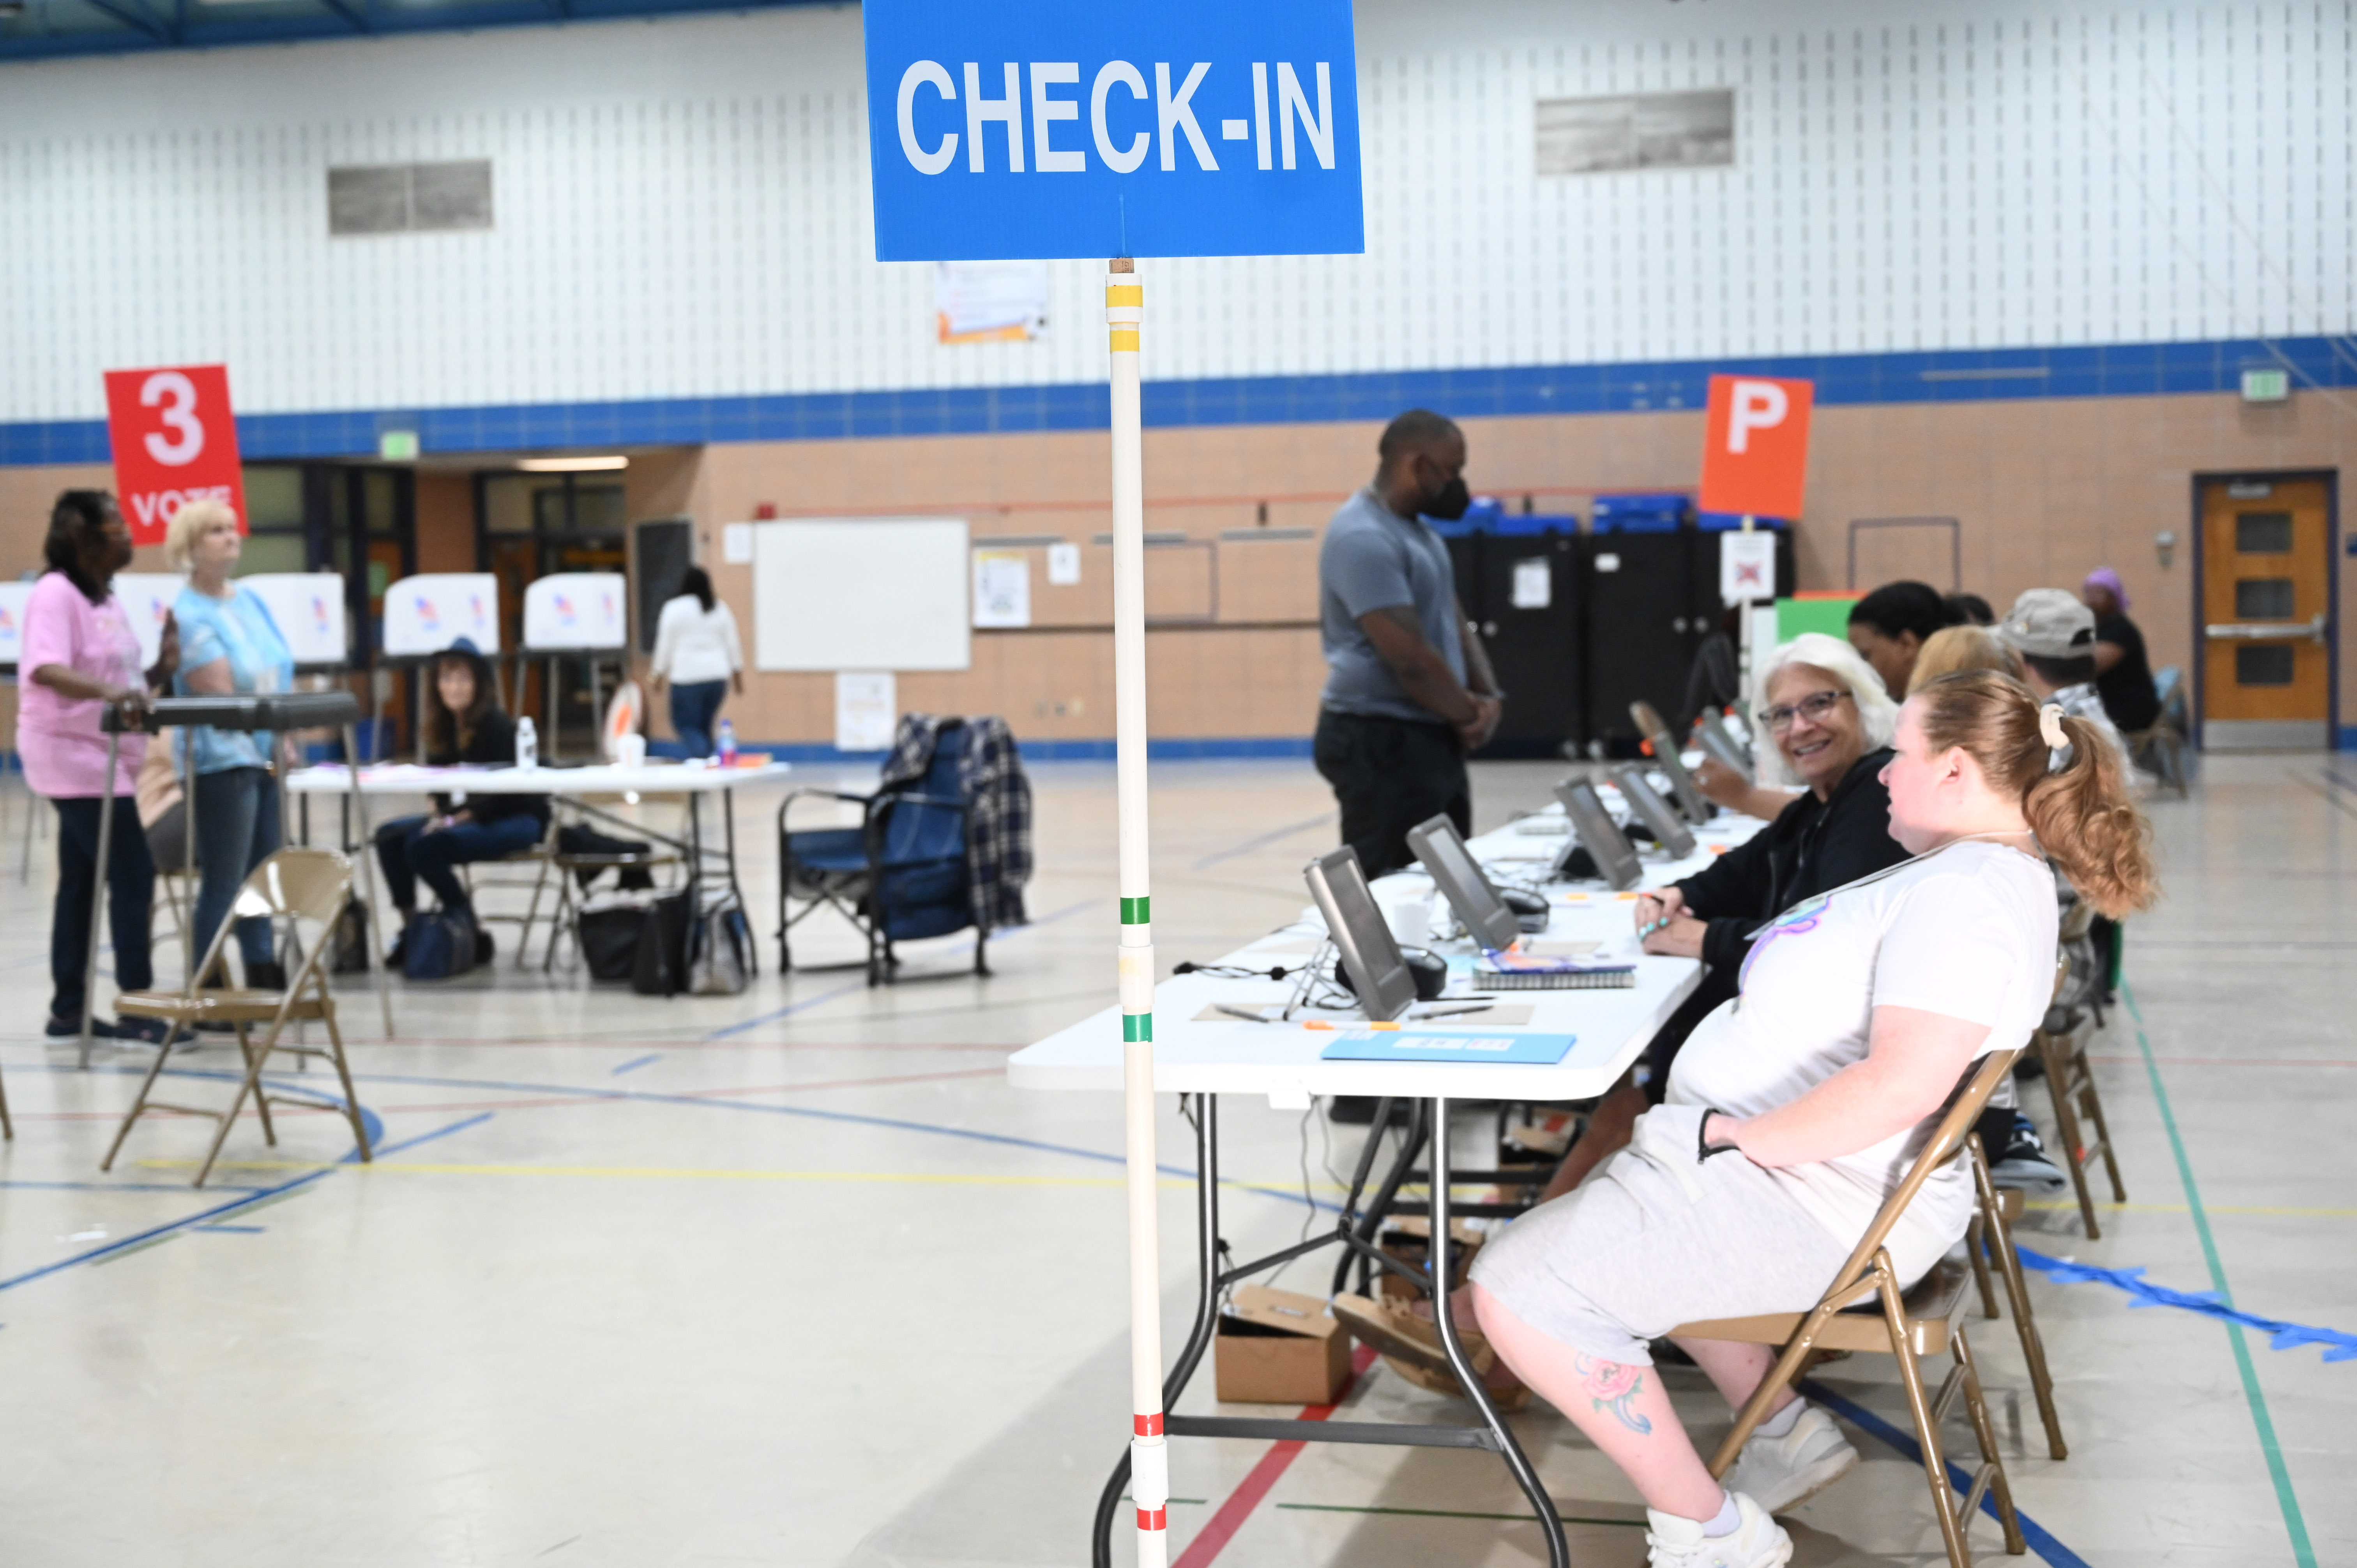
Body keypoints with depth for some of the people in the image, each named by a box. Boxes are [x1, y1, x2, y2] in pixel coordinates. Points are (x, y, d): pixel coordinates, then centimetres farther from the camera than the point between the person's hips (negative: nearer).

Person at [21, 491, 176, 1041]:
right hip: (73, 754, -9)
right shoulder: (56, 593, -13)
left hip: (102, 757, 9)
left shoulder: (107, 601, 14)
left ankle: (68, 1010, 16)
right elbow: (46, 670, -28)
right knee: (133, 875, -11)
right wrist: (104, 691, -44)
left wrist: (163, 669, 0)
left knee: (81, 881, 11)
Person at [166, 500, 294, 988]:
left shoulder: (252, 601, 12)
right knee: (223, 883, -5)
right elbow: (221, 697, -17)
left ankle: (264, 979, 18)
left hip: (266, 757, 8)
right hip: (222, 759, -8)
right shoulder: (188, 615, -12)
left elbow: (284, 675, 13)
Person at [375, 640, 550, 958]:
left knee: (423, 846, -27)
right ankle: (409, 928, -5)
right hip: (465, 815, 8)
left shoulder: (497, 726, -16)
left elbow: (505, 792, -18)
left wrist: (459, 818, -26)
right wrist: (439, 812, -8)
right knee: (390, 836, -10)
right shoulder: (443, 727, 6)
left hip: (518, 818, -8)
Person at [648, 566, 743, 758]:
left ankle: (701, 757, -21)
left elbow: (665, 645, -3)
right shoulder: (720, 609, 7)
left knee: (686, 724, 1)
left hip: (687, 676, -4)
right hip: (718, 675, 4)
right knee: (704, 726, 14)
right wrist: (738, 676, 16)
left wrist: (659, 676, 6)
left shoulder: (674, 609, -4)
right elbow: (733, 644, 9)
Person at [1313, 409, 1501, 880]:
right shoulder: (1363, 539, -18)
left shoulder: (1419, 530, 16)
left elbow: (1455, 623, 17)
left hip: (1434, 739, 10)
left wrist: (1489, 698, 0)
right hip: (1380, 744, -10)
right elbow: (1411, 659, -22)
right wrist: (1469, 714, -8)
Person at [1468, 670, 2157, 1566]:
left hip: (1819, 1204, -12)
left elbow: (1903, 1083, -32)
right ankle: (1787, 1433, 25)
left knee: (1515, 1288, -18)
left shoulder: (1970, 893, -21)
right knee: (1586, 1216, 32)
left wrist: (1738, 1137, -24)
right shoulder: (1956, 869, 14)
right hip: (1773, 1160, 12)